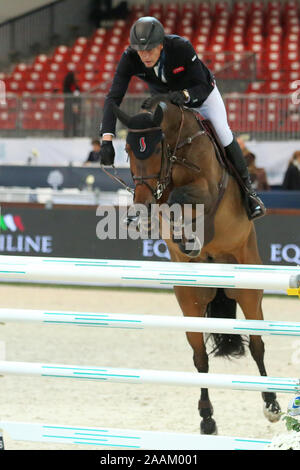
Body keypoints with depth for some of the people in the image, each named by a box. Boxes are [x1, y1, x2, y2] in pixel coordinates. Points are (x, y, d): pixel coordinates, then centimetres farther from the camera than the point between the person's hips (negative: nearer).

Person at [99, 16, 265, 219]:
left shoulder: (181, 47, -40)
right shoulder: (130, 58, -34)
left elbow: (202, 87, -32)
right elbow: (113, 98, -38)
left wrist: (185, 95, -56)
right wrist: (107, 139, -48)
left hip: (201, 91, -2)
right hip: (164, 97, 2)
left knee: (223, 133, -8)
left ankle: (247, 188, 11)